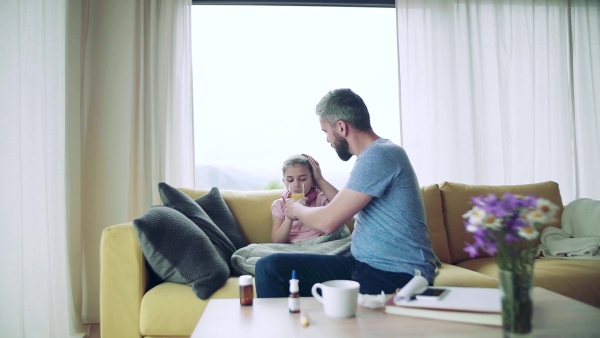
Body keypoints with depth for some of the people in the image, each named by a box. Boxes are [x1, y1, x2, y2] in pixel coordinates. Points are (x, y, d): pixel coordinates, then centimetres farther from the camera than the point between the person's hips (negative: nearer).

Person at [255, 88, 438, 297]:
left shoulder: (379, 156, -16)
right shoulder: (374, 154, 15)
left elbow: (327, 221, -17)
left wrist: (297, 209, 2)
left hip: (398, 275, -9)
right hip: (363, 265, 9)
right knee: (270, 266, -6)